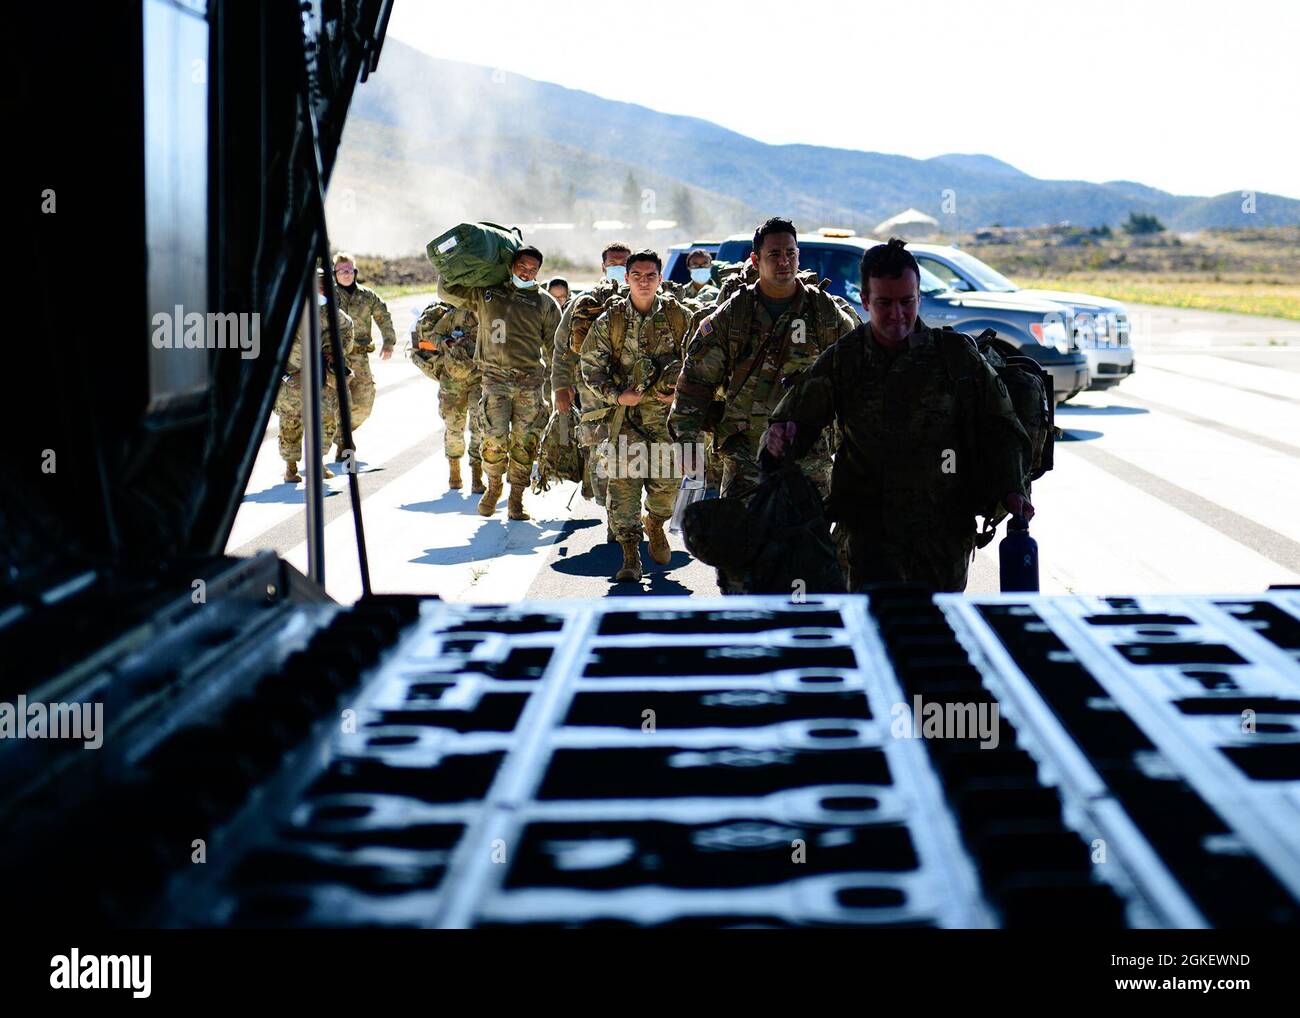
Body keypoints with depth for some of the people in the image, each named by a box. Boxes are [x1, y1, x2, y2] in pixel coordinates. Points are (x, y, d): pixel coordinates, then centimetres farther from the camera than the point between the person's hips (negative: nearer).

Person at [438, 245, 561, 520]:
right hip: (495, 376, -1)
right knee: (495, 439, -10)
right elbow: (447, 290, 13)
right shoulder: (484, 293, 8)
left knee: (524, 442, 0)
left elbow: (554, 349, 11)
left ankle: (516, 498, 11)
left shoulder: (545, 303, 8)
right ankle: (493, 486, 13)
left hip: (531, 381, 1)